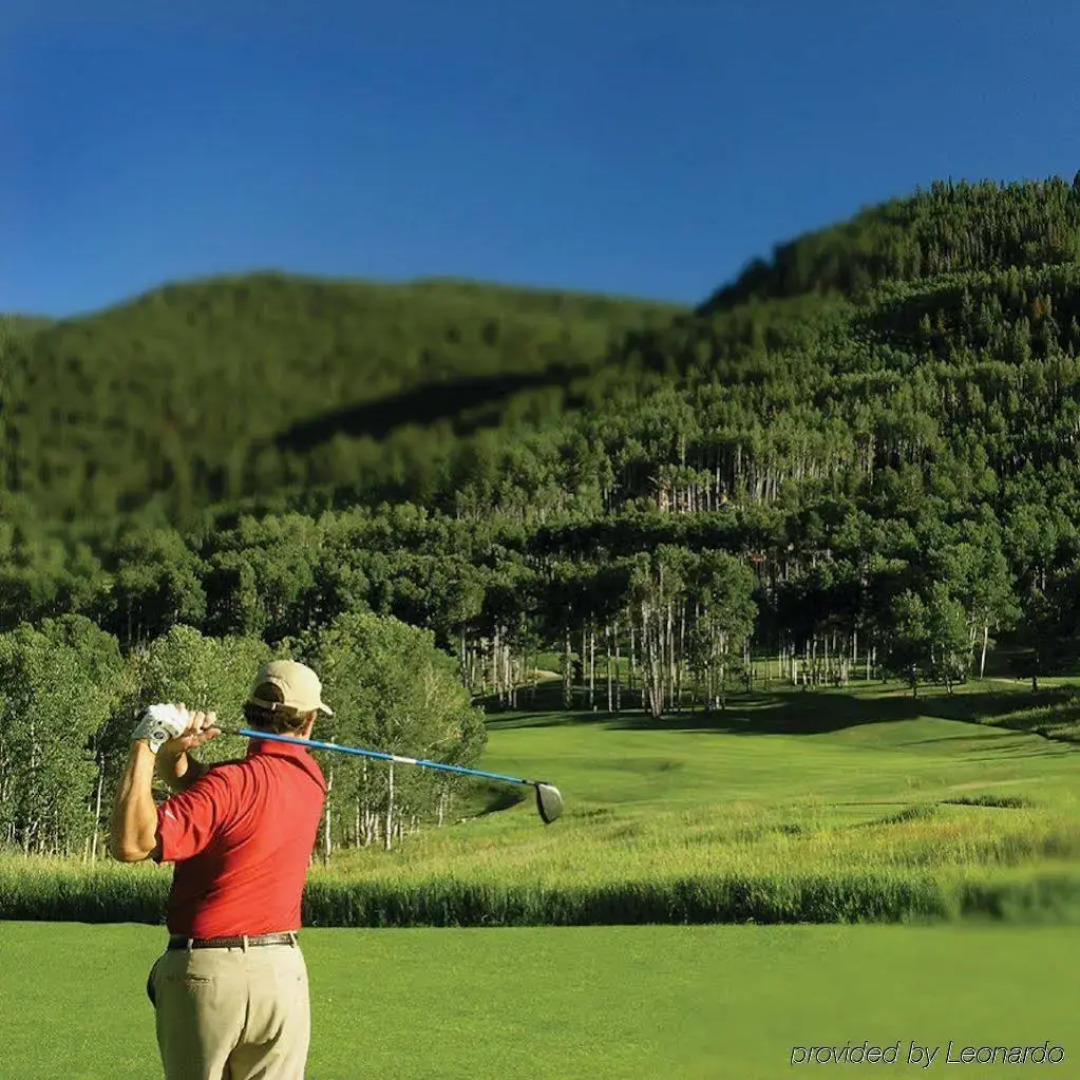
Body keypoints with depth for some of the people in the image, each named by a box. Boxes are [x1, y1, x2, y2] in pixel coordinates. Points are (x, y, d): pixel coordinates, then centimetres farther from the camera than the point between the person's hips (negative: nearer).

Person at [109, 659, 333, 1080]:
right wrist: (174, 753, -9)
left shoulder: (232, 782, -16)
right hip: (282, 971, 4)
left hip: (204, 971, -4)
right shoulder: (310, 779, 4)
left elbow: (130, 844, -22)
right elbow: (199, 786, 9)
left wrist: (146, 745, -18)